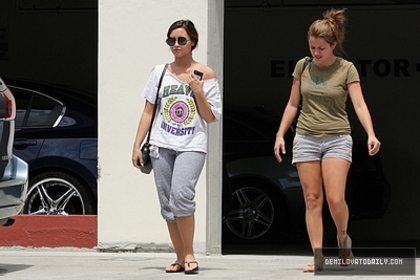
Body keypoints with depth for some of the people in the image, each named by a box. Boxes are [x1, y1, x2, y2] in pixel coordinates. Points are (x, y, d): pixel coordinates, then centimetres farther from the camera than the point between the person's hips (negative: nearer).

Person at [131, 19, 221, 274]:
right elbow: (148, 112, 12)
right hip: (162, 146, 3)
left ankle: (189, 254, -11)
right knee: (167, 204, 3)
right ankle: (180, 258, 13)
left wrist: (198, 91, -11)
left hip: (192, 146, -3)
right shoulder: (159, 73, 10)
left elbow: (211, 118, 2)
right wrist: (137, 145, 6)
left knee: (181, 195, -23)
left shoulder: (205, 74, 3)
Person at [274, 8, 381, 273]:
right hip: (306, 138, 3)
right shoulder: (303, 66, 5)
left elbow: (359, 104, -12)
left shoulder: (346, 69, -4)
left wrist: (371, 134, -26)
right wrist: (280, 134, 8)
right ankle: (318, 257, 0)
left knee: (335, 199, -13)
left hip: (337, 138, -3)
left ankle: (343, 237, 16)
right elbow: (293, 104, 14)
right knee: (313, 199, -1)